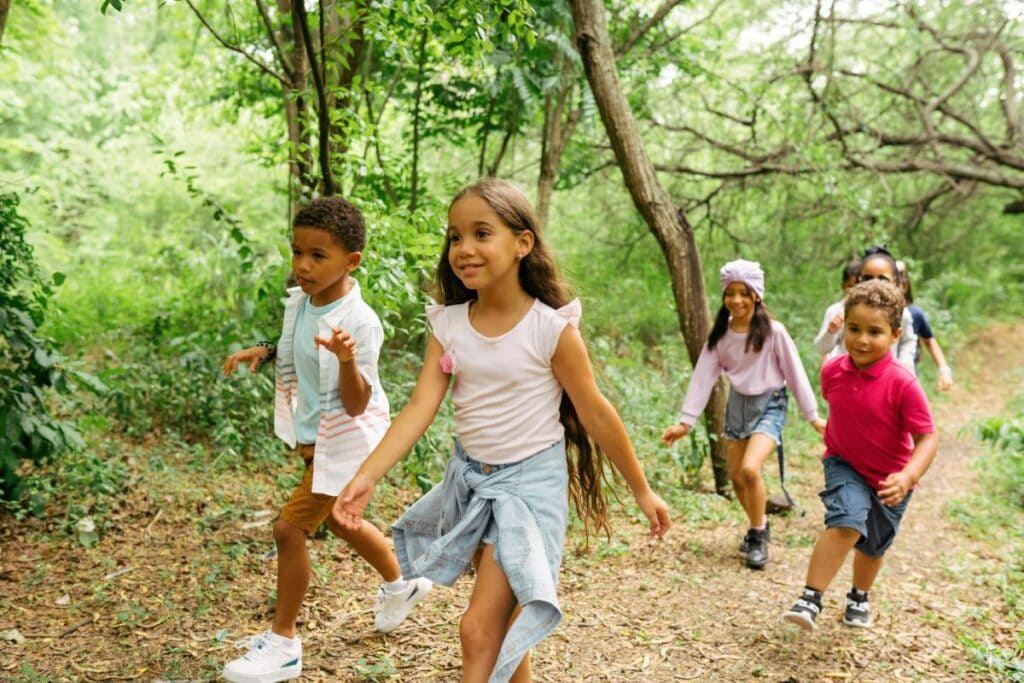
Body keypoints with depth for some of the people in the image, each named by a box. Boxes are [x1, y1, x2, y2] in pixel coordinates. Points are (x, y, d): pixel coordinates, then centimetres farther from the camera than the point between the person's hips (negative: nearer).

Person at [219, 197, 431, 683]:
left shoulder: (359, 322, -27)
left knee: (290, 528, -8)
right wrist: (263, 352, -2)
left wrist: (347, 360, -46)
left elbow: (356, 405, -28)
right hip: (314, 437, 9)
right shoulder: (298, 302, -4)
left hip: (344, 442, -9)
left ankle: (283, 643, 11)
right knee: (336, 520, 25)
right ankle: (401, 584, 50)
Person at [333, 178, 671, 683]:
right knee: (503, 626, 20)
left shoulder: (551, 328, -17)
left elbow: (596, 415, -9)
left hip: (529, 482, -5)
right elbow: (421, 407, -11)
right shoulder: (448, 324, -4)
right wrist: (368, 475, -23)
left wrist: (642, 491, -1)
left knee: (479, 629, -10)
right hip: (470, 479, 5)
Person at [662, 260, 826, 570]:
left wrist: (813, 416, -6)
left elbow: (795, 372, -8)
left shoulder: (772, 331, -14)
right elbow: (703, 376, -3)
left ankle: (758, 536, -2)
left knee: (750, 469, -23)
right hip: (738, 404, 5)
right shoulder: (720, 334, -2)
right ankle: (758, 527, 34)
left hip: (769, 405, -5)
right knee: (736, 477, 8)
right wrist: (685, 421, -8)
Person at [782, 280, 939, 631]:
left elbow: (928, 438, -26)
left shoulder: (902, 384, -27)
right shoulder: (832, 371, -14)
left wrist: (908, 476, -40)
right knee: (846, 523, -27)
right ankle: (810, 599, -23)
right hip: (844, 466, 1)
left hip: (889, 480, 0)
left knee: (873, 545, 20)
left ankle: (859, 597, 48)